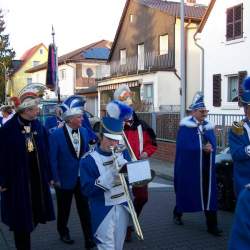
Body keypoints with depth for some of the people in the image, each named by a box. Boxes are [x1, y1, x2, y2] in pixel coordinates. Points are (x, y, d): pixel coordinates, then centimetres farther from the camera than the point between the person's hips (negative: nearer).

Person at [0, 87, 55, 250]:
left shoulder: (38, 126, 0)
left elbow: (45, 152, 3)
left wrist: (48, 175, 5)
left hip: (37, 177, 4)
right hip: (17, 178, -4)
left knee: (33, 214, 13)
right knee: (21, 216, 7)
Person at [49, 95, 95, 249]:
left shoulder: (84, 131, -2)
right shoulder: (56, 135, -16)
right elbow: (53, 160, -12)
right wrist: (56, 179, -11)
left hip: (82, 178, 3)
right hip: (65, 179, -3)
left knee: (85, 209, 5)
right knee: (64, 209, 17)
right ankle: (63, 232, 40)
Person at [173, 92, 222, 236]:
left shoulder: (209, 127, 10)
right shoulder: (185, 127, -7)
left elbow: (213, 144, 4)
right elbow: (184, 146, -17)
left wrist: (210, 148, -19)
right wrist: (202, 148, -17)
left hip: (207, 167, 5)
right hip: (189, 167, -4)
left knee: (209, 194, 3)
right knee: (186, 191, 9)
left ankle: (212, 226, 8)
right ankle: (178, 213, 35)